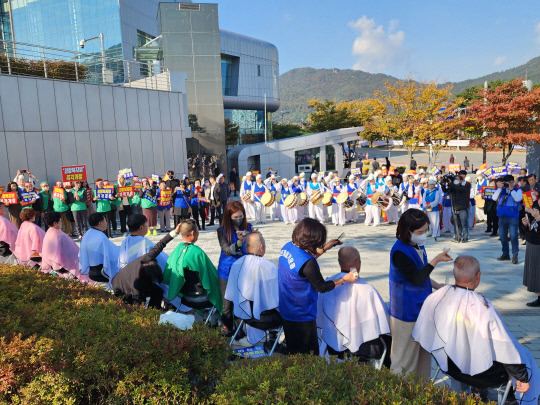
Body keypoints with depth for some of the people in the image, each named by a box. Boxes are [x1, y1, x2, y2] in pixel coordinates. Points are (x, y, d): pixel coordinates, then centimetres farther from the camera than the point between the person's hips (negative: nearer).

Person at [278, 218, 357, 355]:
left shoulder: (288, 247, -7)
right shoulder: (308, 264, -32)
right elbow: (322, 287, -18)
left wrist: (324, 248, 12)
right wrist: (344, 279, -7)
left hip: (285, 311, 8)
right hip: (301, 317, -8)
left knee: (292, 352, 27)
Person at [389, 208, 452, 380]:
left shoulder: (418, 245, 5)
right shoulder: (400, 252, -22)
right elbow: (415, 279, -26)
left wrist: (438, 287, 9)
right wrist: (436, 260, -25)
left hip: (421, 308, 9)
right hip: (407, 312, -9)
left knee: (423, 353, 20)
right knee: (405, 356, 5)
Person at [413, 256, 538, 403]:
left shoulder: (436, 297, -17)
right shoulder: (482, 307, -31)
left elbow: (421, 335, -4)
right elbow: (505, 347, -20)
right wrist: (523, 378, -5)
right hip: (479, 372, -5)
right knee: (524, 359, 23)